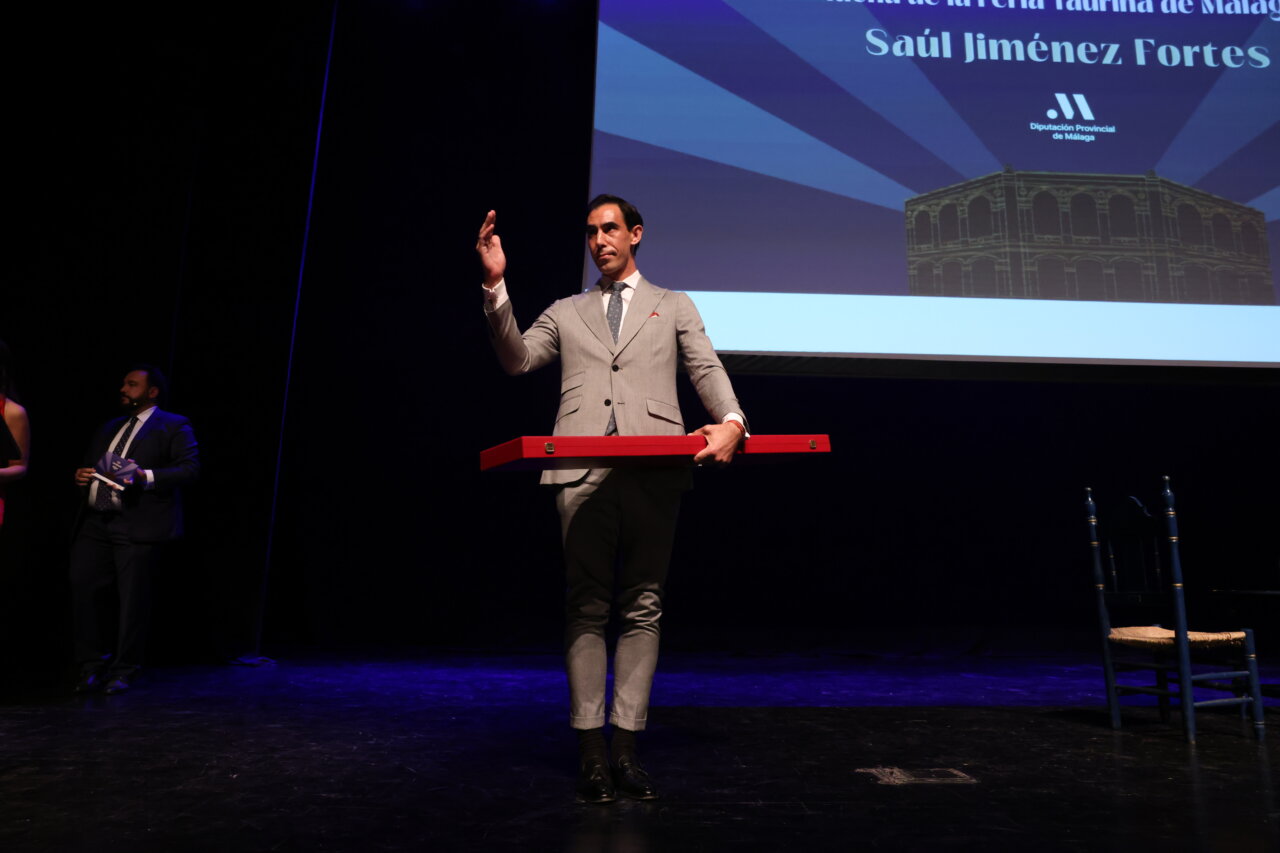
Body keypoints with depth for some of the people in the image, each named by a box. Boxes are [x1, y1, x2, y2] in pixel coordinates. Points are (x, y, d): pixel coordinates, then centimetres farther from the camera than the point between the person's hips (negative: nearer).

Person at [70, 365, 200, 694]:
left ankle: (124, 671, 11)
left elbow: (190, 468, -9)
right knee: (82, 589, 2)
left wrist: (146, 477, -21)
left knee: (132, 600, -2)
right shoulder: (109, 427, 24)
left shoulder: (174, 426, 2)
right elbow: (88, 465, 31)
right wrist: (81, 476, 7)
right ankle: (93, 665, 17)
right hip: (95, 522, 7)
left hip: (137, 526, -7)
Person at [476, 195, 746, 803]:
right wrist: (496, 286, 0)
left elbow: (708, 370, 8)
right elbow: (517, 360, 11)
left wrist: (730, 423, -13)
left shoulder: (673, 307, 21)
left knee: (642, 609, -1)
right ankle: (591, 749, 5)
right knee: (586, 608, -2)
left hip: (654, 472, 0)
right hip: (584, 473, 1)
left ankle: (625, 747, 6)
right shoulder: (566, 313, 24)